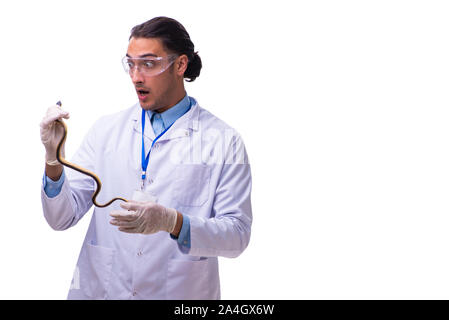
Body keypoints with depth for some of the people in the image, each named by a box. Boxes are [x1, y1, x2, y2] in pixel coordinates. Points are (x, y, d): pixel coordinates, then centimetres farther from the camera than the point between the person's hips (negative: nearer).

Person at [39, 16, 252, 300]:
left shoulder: (223, 141, -7)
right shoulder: (107, 129, 2)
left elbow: (237, 234, -11)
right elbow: (62, 218, 0)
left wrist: (172, 221, -25)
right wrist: (54, 159, -17)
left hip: (180, 292, -2)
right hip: (99, 289, 3)